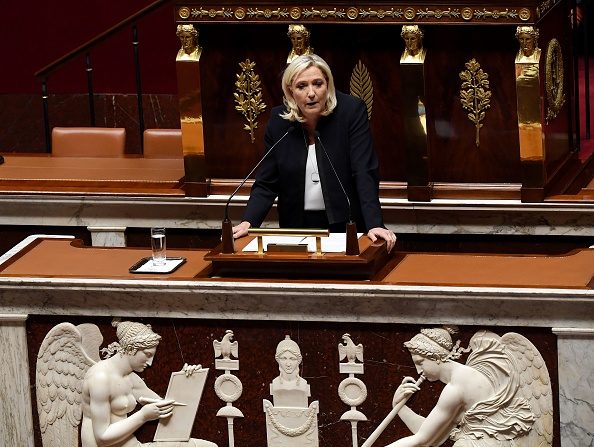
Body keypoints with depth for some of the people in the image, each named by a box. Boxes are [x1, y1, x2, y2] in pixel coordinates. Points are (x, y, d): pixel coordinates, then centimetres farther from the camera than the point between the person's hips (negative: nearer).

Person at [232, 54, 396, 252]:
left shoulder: (352, 111, -10)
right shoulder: (279, 120, -2)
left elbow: (365, 173, -15)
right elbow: (266, 184, 0)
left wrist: (374, 225, -28)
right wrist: (247, 222, -17)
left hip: (346, 224, -2)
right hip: (297, 226, 2)